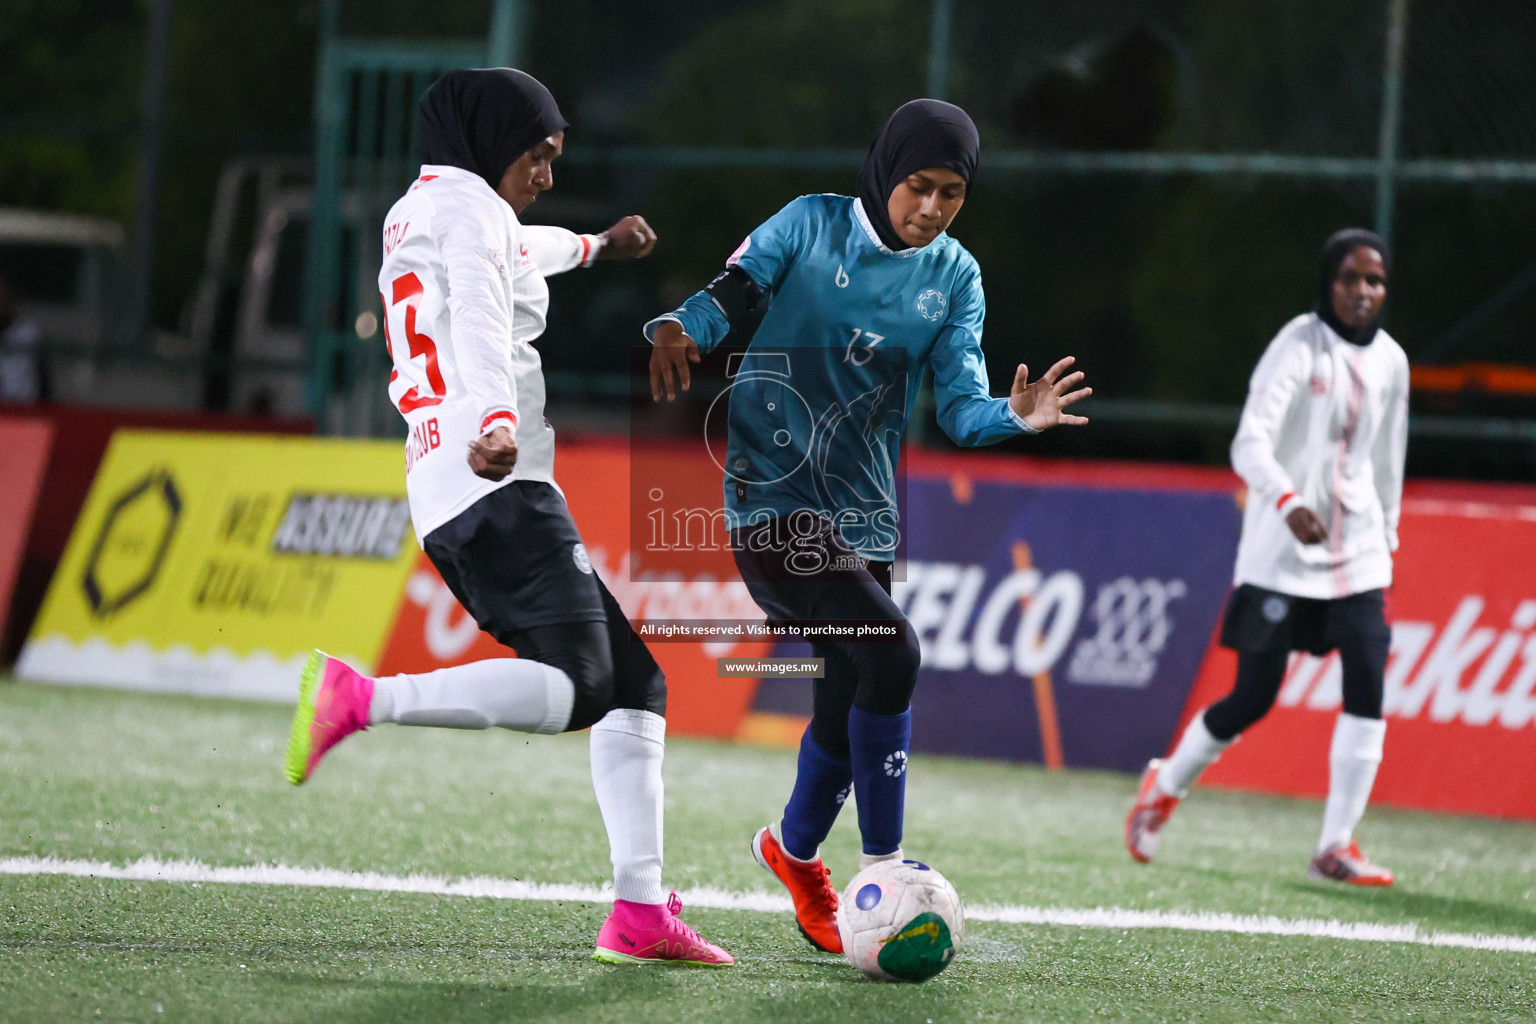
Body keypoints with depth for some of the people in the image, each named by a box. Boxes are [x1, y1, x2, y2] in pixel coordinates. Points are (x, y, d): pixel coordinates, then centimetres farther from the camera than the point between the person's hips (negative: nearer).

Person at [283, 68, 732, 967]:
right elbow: (482, 314, -22)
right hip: (501, 485, -10)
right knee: (576, 688, -24)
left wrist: (595, 246, 72)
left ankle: (640, 910, -4)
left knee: (636, 680, 6)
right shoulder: (466, 205, 0)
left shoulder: (415, 216, 29)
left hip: (445, 496, 10)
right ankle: (358, 699, -31)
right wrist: (497, 422, -40)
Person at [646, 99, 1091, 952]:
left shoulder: (954, 278, 7)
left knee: (848, 706, 14)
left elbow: (959, 405, -2)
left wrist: (1012, 418, -24)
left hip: (863, 511, 6)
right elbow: (730, 293, -12)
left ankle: (795, 851, 42)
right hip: (772, 496, -6)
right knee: (888, 652, -23)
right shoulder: (811, 225, -2)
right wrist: (679, 329, -34)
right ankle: (881, 866, -13)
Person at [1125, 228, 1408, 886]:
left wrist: (1386, 543, 19)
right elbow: (1250, 442, -21)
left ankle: (1336, 846, -7)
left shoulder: (1389, 361, 9)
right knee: (1252, 699, -3)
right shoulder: (1299, 346, -10)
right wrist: (1288, 502, -38)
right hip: (1282, 553, -5)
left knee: (1368, 689, -11)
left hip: (1358, 555, 5)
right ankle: (1164, 788, 23)